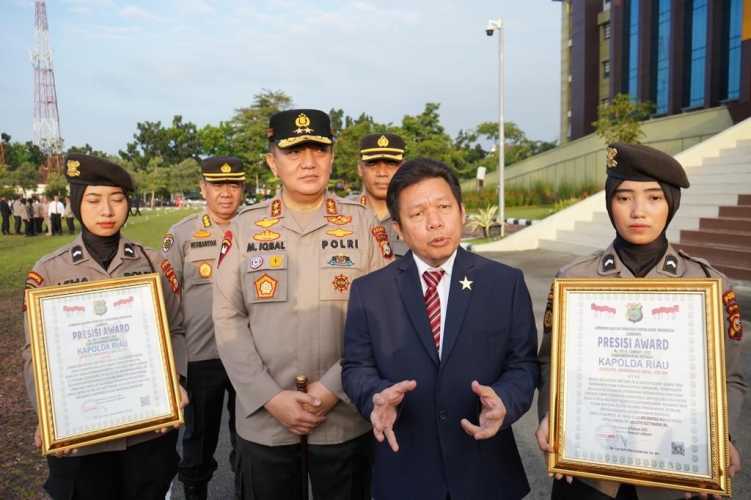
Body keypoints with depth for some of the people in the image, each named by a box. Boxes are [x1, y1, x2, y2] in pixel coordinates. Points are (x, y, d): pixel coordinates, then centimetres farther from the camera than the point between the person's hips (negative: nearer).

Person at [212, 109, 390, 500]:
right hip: (262, 420, 1)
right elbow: (227, 319, -2)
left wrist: (333, 387, -12)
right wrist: (271, 398, -10)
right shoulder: (244, 227, 1)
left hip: (347, 417, 0)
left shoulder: (364, 223, -1)